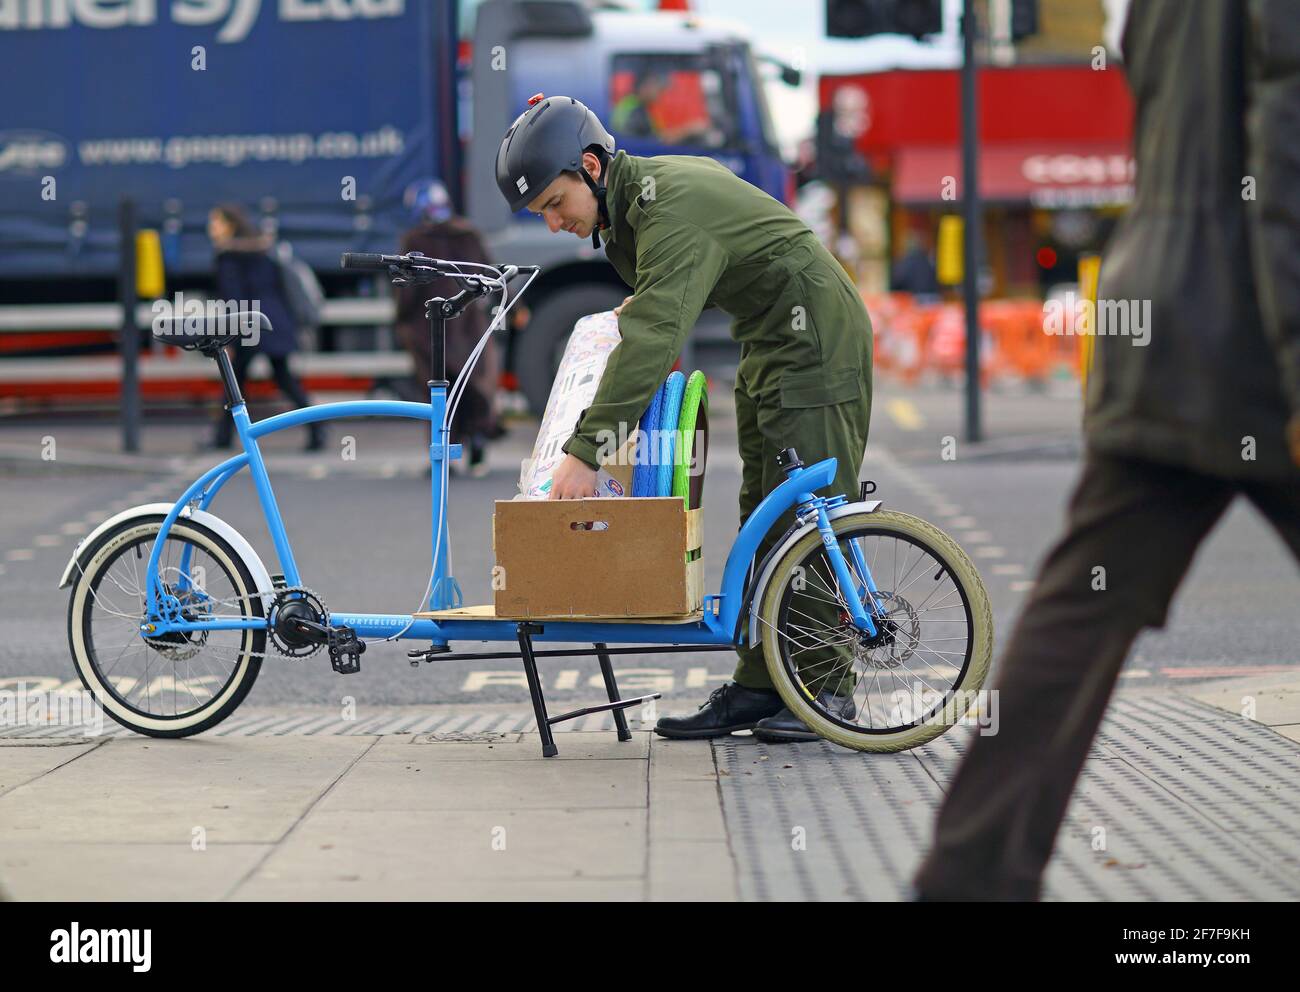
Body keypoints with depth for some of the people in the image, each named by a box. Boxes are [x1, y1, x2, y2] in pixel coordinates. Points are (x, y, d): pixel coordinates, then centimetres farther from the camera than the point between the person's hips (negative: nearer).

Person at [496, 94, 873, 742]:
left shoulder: (673, 208, -27)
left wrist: (586, 451, -38)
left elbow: (651, 340, -35)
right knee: (762, 519, 7)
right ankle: (757, 688, 8)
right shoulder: (638, 193, 4)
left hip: (816, 344, -10)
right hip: (767, 346, 10)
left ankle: (825, 688, -4)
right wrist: (639, 305, 12)